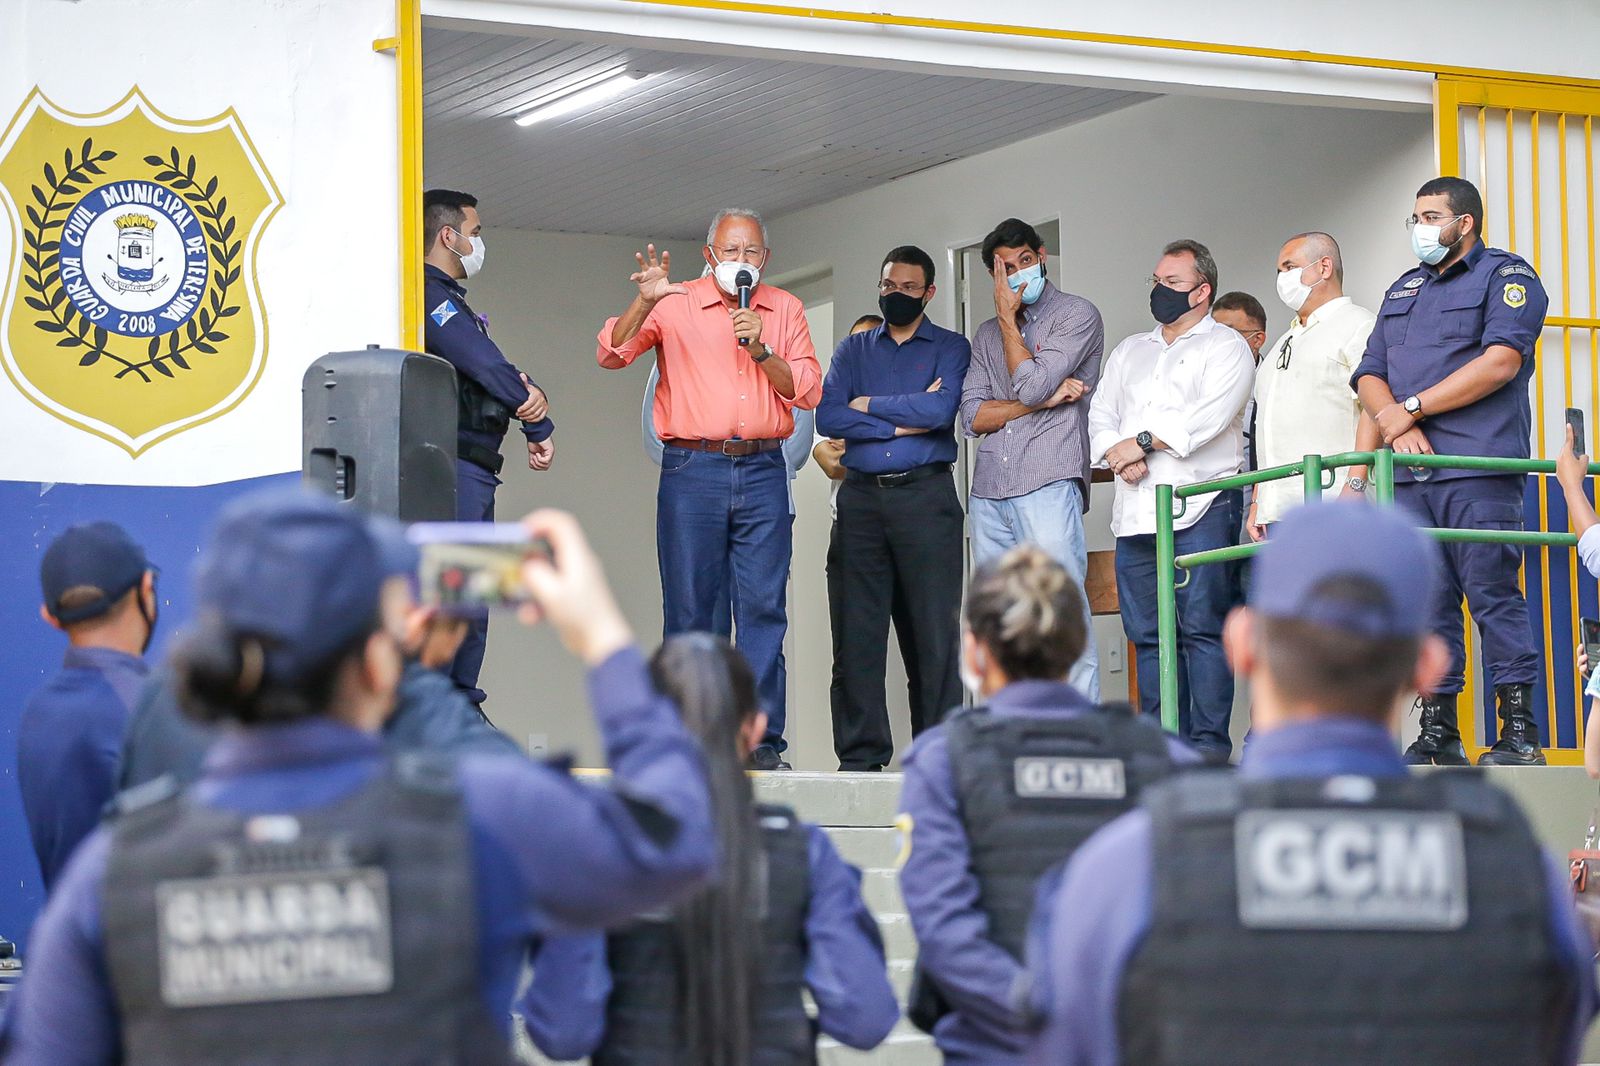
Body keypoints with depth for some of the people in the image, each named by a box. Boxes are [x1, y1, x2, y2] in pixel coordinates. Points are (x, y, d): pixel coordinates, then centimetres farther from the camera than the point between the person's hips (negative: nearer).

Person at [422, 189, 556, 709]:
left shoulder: (451, 298, 23)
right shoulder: (432, 294, -9)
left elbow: (491, 368, 13)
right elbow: (484, 366, -16)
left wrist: (529, 391, -9)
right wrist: (540, 428, -7)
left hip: (475, 468, 11)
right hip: (451, 465, -11)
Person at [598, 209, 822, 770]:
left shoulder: (785, 310, 14)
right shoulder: (676, 305, 8)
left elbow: (809, 390, 6)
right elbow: (611, 354, -3)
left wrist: (761, 349, -8)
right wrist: (643, 302, -18)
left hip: (763, 471, 1)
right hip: (692, 470, -1)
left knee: (764, 607, -5)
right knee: (689, 609, -1)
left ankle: (761, 740, -3)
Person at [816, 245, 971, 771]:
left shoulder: (951, 348, 9)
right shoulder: (853, 348, 17)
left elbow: (940, 410, -10)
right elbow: (827, 417, 0)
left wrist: (869, 404, -2)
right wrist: (904, 422, -5)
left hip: (926, 495, -3)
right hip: (861, 496, 3)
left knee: (936, 630, -5)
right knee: (857, 631, -1)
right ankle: (861, 757, 2)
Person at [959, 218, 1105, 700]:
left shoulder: (1077, 315, 5)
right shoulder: (988, 335, 21)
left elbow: (1032, 385, -9)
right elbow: (972, 417, 8)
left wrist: (1008, 319, 3)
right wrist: (1044, 400, -4)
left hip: (1048, 484, -6)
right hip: (988, 493, 6)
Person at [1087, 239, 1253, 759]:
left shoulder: (1225, 346, 5)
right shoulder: (1129, 352, 25)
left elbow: (1210, 416, -11)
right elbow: (1101, 415, 15)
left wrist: (1143, 442, -10)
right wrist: (1119, 456, -5)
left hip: (1202, 506, -6)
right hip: (1136, 512, 6)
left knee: (1202, 627, -9)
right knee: (1147, 633, 3)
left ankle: (1209, 743, -8)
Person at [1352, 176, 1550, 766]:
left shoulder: (1507, 276, 4)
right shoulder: (1403, 290, 25)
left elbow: (1500, 362, -11)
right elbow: (1369, 375, 18)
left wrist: (1411, 408, -8)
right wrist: (1397, 423, -5)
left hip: (1478, 471, -6)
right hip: (1409, 474, 6)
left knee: (1493, 595, -10)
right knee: (1426, 605, 4)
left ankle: (1519, 732, -8)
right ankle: (1437, 734, 8)